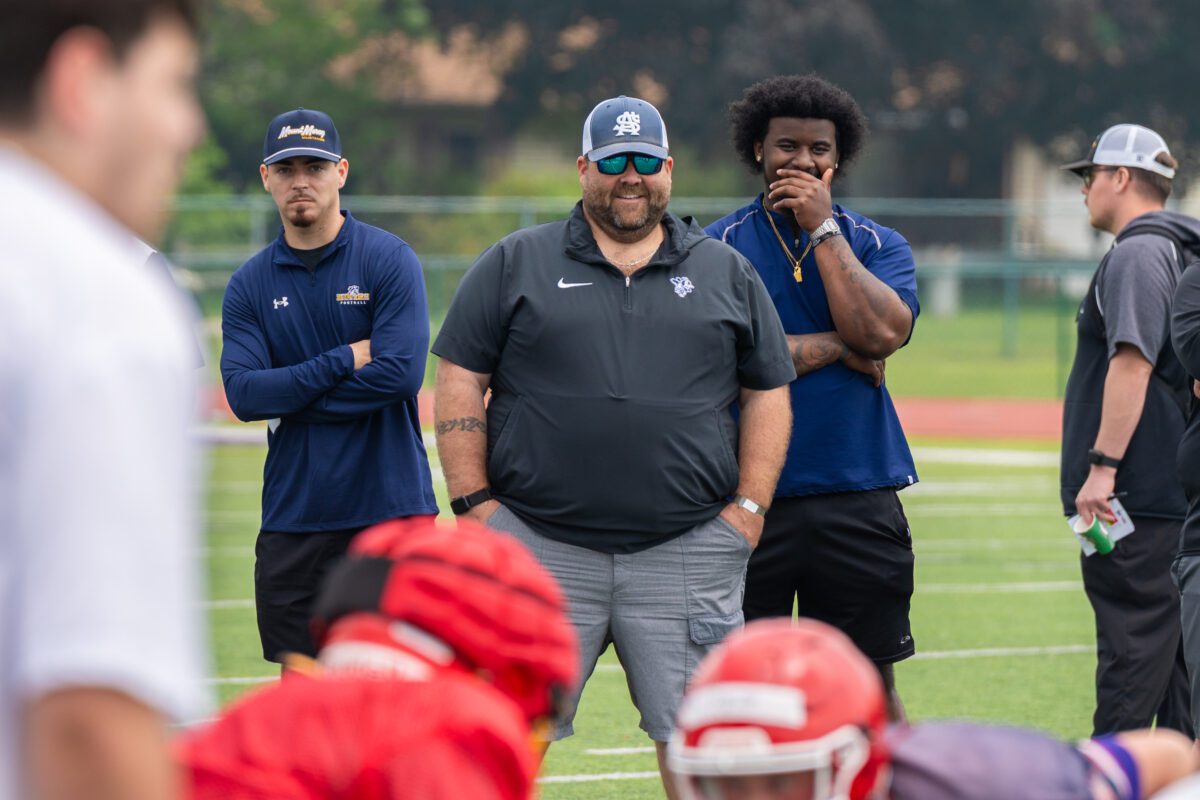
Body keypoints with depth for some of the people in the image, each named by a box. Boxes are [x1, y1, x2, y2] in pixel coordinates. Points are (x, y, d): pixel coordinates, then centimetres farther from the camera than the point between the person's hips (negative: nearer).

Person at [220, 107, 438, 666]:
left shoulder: (389, 260, -1)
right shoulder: (249, 285, 8)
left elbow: (401, 373, -13)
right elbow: (243, 394, -5)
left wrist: (290, 398, -7)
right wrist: (346, 361, -12)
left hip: (390, 511, -3)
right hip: (292, 521, 3)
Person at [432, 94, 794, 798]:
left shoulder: (726, 273, 14)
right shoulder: (514, 265, 9)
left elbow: (768, 394, 14)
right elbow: (460, 383, 6)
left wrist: (749, 506, 3)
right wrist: (474, 502, -4)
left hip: (687, 553, 1)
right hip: (539, 548, -1)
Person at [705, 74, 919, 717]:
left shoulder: (877, 246, 10)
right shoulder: (715, 248, 4)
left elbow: (880, 334, -10)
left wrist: (822, 227, -6)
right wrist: (836, 348, -7)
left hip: (858, 505, 1)